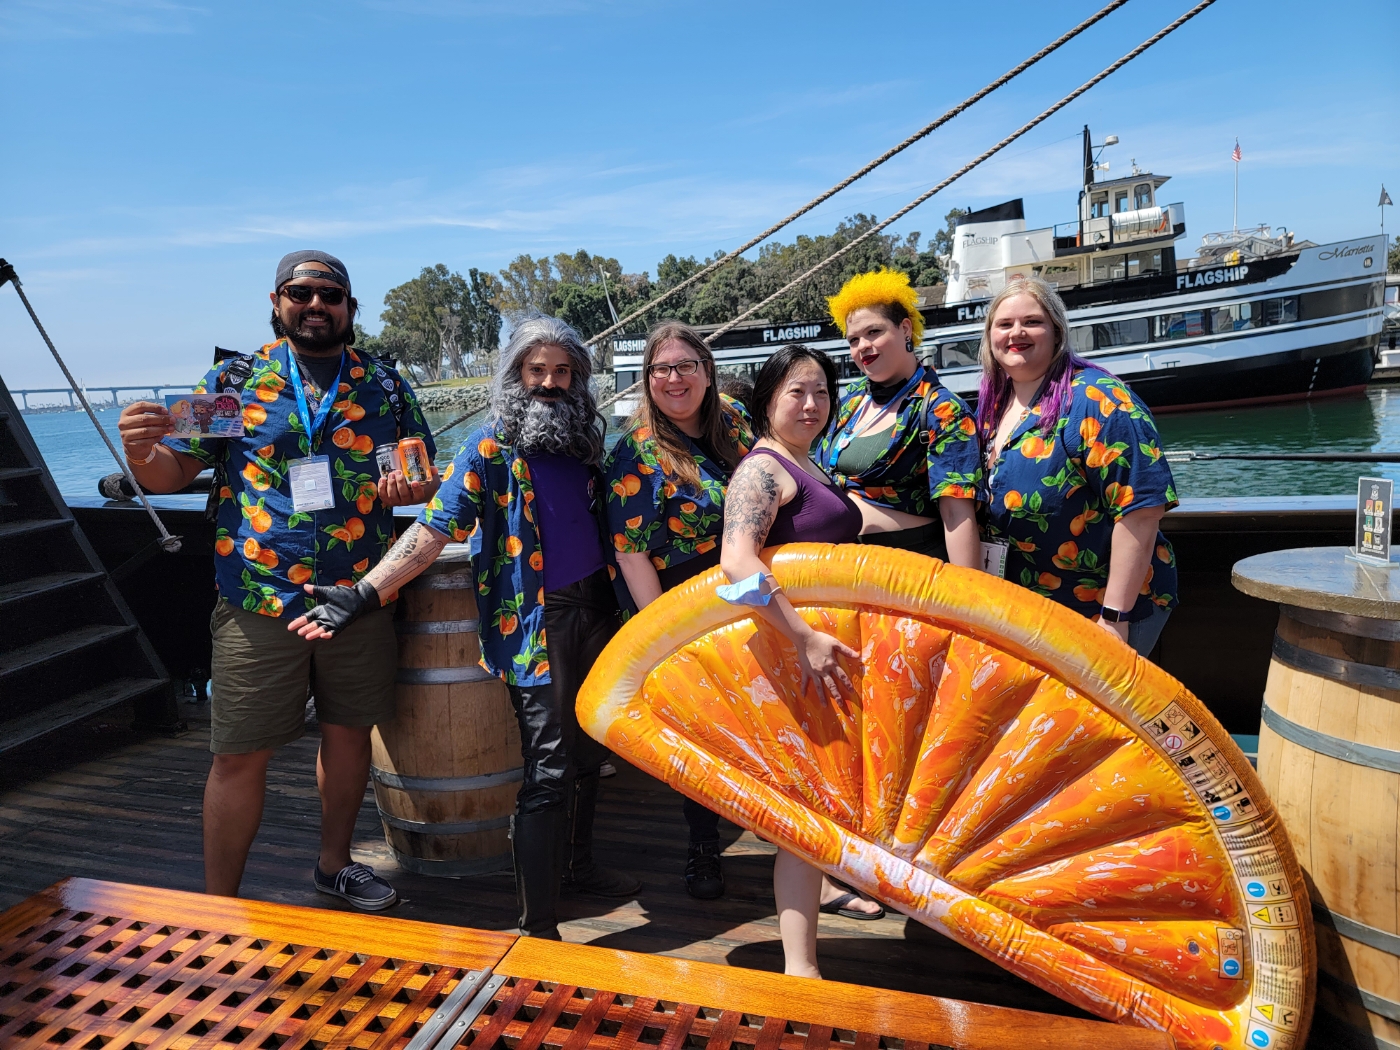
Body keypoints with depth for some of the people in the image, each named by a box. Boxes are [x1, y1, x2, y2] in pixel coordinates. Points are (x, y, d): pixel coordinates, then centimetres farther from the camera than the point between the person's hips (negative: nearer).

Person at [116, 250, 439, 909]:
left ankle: (334, 864, 37)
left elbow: (430, 478, 11)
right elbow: (172, 474, 3)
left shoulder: (384, 385, 7)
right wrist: (142, 453, -19)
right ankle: (219, 906, 22)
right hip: (259, 605, -2)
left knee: (349, 733, 14)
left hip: (361, 600, 2)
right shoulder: (232, 381, 4)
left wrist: (411, 486, -12)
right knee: (240, 755, 4)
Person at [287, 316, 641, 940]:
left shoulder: (583, 440, 9)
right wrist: (364, 594, -22)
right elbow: (434, 529, -14)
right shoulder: (490, 449, -8)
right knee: (548, 773, -6)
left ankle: (579, 865, 41)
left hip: (596, 612, 6)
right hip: (536, 625, -6)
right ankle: (538, 929, 6)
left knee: (587, 752, 19)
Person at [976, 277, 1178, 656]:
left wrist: (1114, 618, -24)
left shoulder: (1096, 401, -17)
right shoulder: (993, 405, 5)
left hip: (1100, 612, -7)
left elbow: (1140, 508, -23)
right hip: (1027, 609, 7)